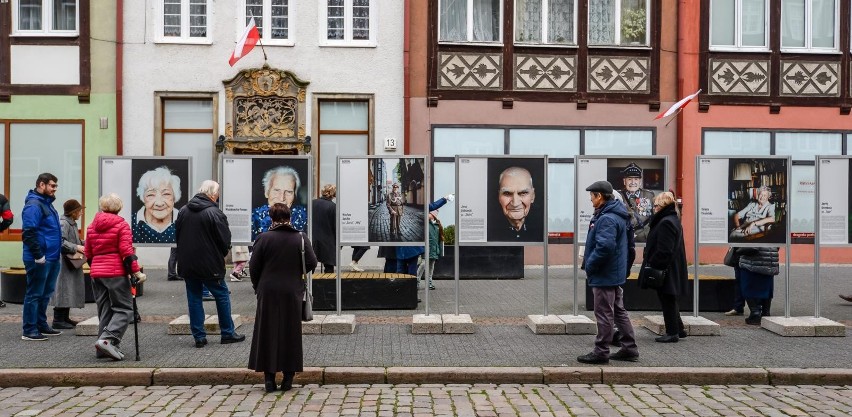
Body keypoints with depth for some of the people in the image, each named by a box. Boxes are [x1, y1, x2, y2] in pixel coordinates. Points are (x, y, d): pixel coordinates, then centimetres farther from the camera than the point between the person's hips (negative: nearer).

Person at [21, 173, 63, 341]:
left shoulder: (46, 203, 16)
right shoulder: (33, 205, -15)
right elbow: (29, 233, -22)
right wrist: (39, 256, -21)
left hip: (51, 258, 10)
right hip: (39, 260, -10)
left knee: (45, 294, 16)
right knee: (34, 294, -2)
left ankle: (41, 325, 26)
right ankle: (29, 331, 5)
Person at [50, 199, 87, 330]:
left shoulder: (72, 223, 16)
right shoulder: (64, 223, -14)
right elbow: (61, 242, -24)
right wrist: (76, 247, -24)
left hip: (72, 262, 10)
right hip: (64, 262, -10)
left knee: (70, 291, 13)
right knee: (64, 290, -7)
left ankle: (65, 318, 21)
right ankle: (58, 320, -1)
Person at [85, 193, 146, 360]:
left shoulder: (92, 226, 12)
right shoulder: (121, 224, -5)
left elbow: (88, 254, 16)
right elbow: (126, 252, -14)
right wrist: (137, 272, -14)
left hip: (96, 273, 6)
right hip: (116, 273, -6)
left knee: (104, 310, 12)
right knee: (124, 309, -2)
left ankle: (103, 349, 13)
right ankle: (107, 339, -20)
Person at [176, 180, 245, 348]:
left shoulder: (183, 211, 5)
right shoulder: (214, 213, -15)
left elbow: (177, 235, 13)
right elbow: (225, 241, -12)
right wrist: (221, 256, 8)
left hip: (187, 264, 6)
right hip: (209, 265, -5)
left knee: (194, 299, 11)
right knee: (222, 296, 8)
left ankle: (199, 337, 14)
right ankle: (227, 333, 15)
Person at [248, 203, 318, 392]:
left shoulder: (264, 238, -6)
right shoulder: (301, 238, -4)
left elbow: (254, 266, -4)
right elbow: (312, 263, -5)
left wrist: (257, 286, 12)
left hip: (268, 293, 0)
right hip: (292, 292, 1)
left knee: (268, 332, 9)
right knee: (291, 332, 10)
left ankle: (269, 376, 9)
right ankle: (288, 376, 13)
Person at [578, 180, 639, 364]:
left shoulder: (607, 219, -21)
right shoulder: (616, 214, 13)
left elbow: (604, 247, -30)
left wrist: (589, 266, -17)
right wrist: (588, 264, 15)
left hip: (604, 275, -10)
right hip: (615, 274, 10)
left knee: (604, 314, 0)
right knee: (618, 311, 17)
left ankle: (601, 352, 11)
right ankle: (629, 349, 25)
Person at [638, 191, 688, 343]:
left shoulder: (665, 223, -19)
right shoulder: (673, 220, 14)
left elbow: (664, 251, -25)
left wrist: (652, 265, -20)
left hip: (664, 270, -10)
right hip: (672, 269, 10)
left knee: (667, 301, 0)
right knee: (670, 301, 19)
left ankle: (672, 332, 8)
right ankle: (678, 329, 28)